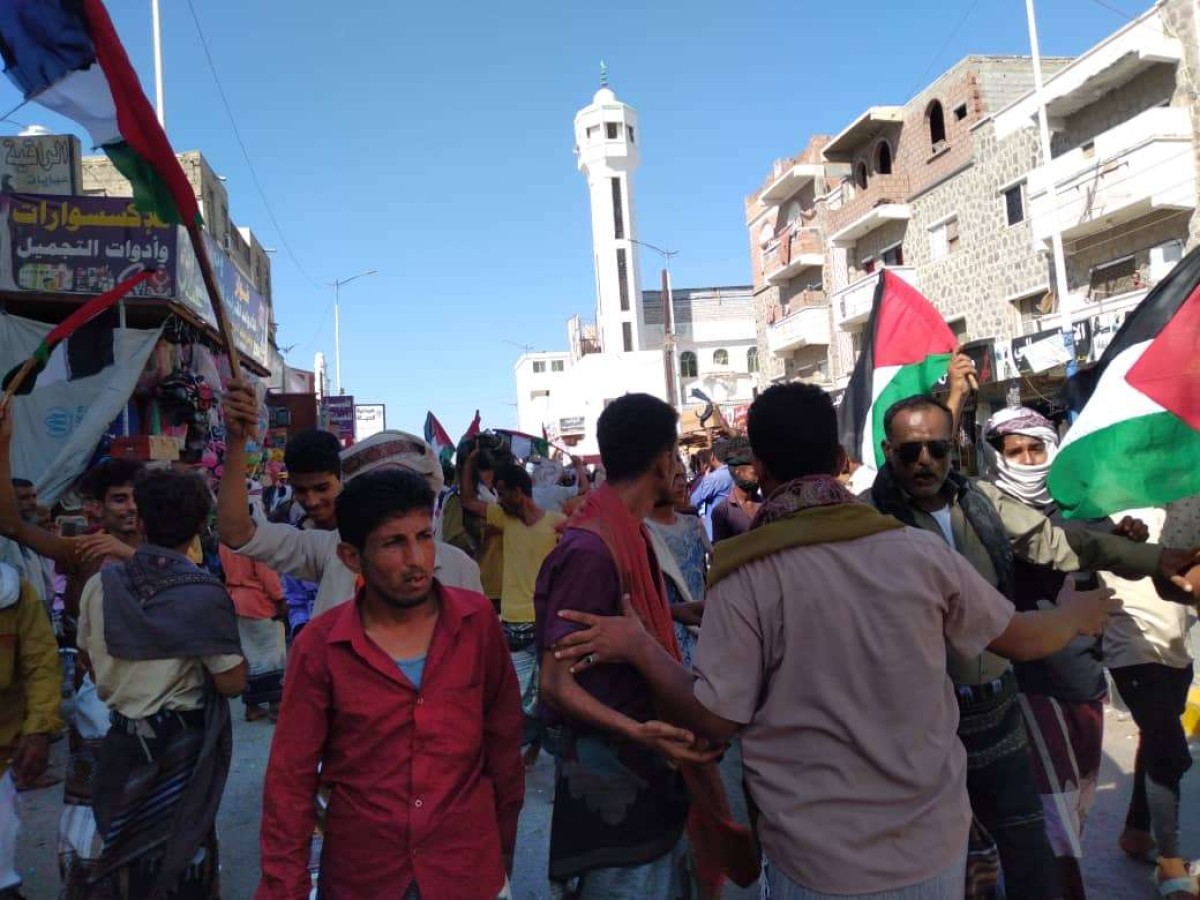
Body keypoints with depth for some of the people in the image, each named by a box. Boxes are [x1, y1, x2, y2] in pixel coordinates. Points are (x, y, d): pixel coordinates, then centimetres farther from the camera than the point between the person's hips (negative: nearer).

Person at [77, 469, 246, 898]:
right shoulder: (204, 593, -22)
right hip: (181, 743, -4)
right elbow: (233, 682, -19)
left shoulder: (101, 584, -6)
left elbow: (88, 659, 10)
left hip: (120, 739, 4)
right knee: (183, 846, 15)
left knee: (125, 850, 23)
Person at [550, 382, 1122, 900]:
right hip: (936, 844, 3)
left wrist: (639, 648, -3)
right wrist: (1076, 614, 27)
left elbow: (715, 721, -15)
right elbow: (1020, 638, 6)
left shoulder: (745, 579, -19)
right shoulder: (920, 551, -9)